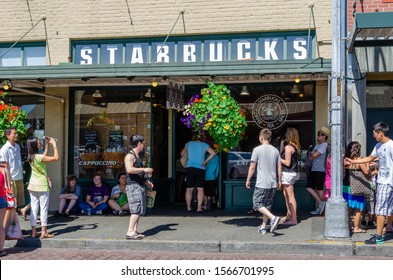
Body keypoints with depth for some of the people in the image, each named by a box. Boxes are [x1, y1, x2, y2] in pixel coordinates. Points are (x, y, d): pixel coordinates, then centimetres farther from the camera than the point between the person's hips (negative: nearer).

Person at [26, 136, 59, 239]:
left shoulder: (31, 157, 5)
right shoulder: (38, 157, -19)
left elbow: (44, 156, 24)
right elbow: (56, 158, -20)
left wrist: (47, 145, 22)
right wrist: (54, 144, -11)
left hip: (32, 184, 8)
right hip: (42, 185, -7)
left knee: (34, 209, 8)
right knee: (44, 208, 0)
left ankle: (33, 231, 10)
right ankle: (44, 232, 3)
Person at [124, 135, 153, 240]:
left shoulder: (137, 156, 21)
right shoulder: (130, 156, -10)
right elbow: (129, 169, -25)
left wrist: (146, 181, 19)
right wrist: (144, 169, -21)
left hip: (140, 186, 10)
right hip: (133, 186, -10)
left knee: (140, 210, 9)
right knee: (137, 209, -14)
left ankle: (135, 230, 14)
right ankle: (130, 232, -15)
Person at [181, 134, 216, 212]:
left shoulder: (189, 144, 9)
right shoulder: (204, 145, 5)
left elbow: (182, 154, 14)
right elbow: (213, 153, -6)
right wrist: (206, 161, 0)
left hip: (190, 168, 1)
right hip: (201, 169, -1)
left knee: (189, 188, 7)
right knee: (200, 188, 1)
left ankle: (188, 207, 9)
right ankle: (199, 208, -6)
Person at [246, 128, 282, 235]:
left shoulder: (257, 150, -7)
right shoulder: (275, 150, 7)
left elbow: (252, 167, -7)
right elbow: (279, 168, 9)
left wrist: (248, 180, 3)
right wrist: (279, 181, 20)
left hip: (262, 183, -5)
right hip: (273, 183, 6)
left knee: (257, 204, 2)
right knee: (267, 205, 14)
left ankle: (273, 217, -17)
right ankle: (263, 227, 16)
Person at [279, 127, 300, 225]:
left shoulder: (288, 147, -17)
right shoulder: (295, 147, 10)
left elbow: (287, 163, -20)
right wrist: (282, 144, 13)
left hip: (288, 173, -10)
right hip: (292, 172, 10)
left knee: (290, 196, -6)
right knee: (286, 195, 21)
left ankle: (294, 219, -3)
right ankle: (289, 215, 32)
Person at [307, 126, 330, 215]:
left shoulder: (324, 145, -10)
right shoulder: (317, 145, 20)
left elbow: (314, 155, -16)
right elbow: (311, 156, 21)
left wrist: (311, 156, 3)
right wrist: (312, 156, 0)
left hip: (320, 170, -9)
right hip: (314, 169, 9)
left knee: (319, 189, -3)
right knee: (309, 187, 6)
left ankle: (322, 207, 8)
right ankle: (320, 203, 12)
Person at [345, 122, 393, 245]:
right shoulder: (379, 146, 12)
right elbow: (369, 158, 25)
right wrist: (352, 161, 27)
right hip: (380, 181, 8)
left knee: (380, 209, -7)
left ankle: (378, 236, -4)